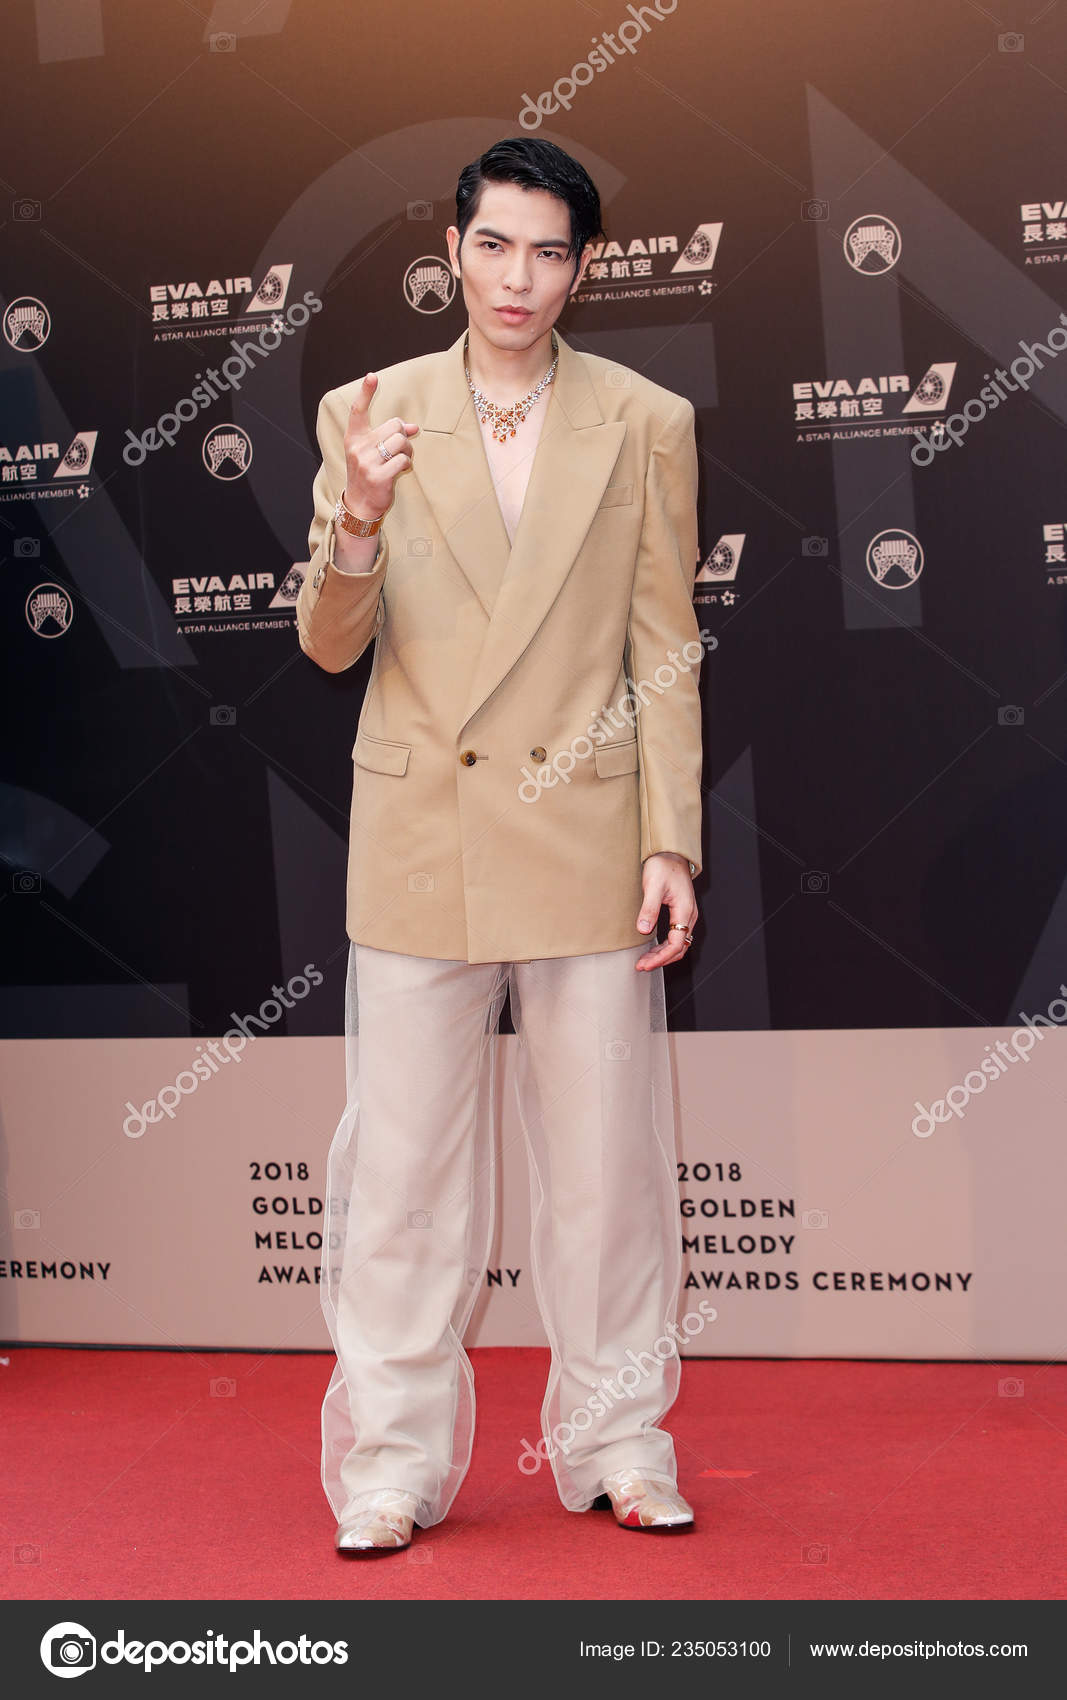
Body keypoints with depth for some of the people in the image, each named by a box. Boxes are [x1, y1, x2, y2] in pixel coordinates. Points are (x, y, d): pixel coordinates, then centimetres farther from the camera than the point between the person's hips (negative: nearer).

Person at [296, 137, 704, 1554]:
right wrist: (358, 522, -21)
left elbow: (667, 652, 4)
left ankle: (618, 1443, 23)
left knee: (605, 1156, 7)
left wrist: (671, 844, -2)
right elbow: (330, 645, -1)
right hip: (421, 840, 0)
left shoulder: (648, 424, 3)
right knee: (402, 1164, 4)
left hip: (587, 837, 0)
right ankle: (392, 1462, 17)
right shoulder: (368, 415, 3)